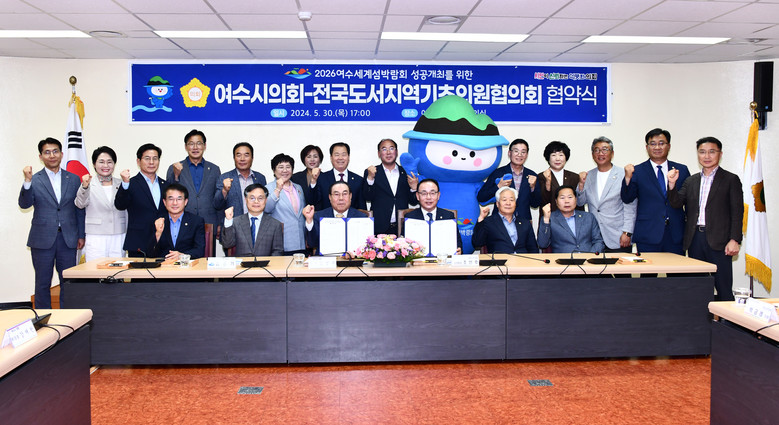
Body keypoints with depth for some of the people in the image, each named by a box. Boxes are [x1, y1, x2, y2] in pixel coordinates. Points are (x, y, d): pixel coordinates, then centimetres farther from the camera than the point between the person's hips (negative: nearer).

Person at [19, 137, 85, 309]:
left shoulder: (73, 179, 8)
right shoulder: (34, 180, 2)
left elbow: (79, 209, 10)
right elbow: (24, 204, -12)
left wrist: (81, 235, 7)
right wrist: (27, 182, -25)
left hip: (68, 239, 2)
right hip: (43, 240, -2)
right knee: (43, 284, 6)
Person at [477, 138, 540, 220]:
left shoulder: (532, 176, 8)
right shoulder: (497, 173, 0)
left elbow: (535, 205, 9)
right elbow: (480, 198, -3)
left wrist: (533, 187, -8)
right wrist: (498, 187, -16)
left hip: (524, 222, 3)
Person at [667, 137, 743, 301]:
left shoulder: (731, 180, 3)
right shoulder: (691, 181, 16)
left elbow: (737, 212, -2)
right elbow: (677, 204, 6)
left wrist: (734, 240, -11)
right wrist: (672, 184, -11)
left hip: (718, 241, -4)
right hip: (694, 239, 4)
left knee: (723, 287, -4)